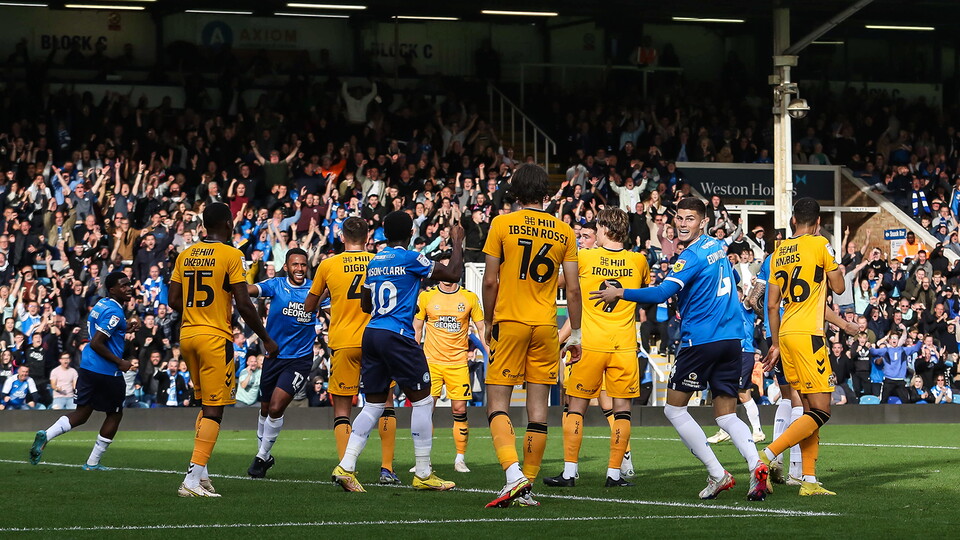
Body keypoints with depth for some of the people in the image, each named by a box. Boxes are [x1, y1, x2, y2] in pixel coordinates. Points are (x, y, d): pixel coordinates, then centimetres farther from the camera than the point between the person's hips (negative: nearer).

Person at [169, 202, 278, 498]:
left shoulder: (185, 255, 8)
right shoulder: (231, 255, -9)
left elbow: (174, 301, 10)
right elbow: (244, 305, -12)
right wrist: (266, 339, -2)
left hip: (187, 335, 6)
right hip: (215, 338, -6)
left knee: (206, 404, 19)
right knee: (214, 409, -4)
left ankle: (201, 474, 15)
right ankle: (192, 479, -12)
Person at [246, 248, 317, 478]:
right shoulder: (276, 285, -3)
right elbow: (250, 290, -19)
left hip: (300, 359, -2)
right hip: (274, 356, 2)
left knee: (276, 409, -13)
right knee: (265, 409, 13)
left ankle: (262, 456, 4)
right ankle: (264, 455, 32)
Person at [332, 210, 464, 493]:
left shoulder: (374, 262, 14)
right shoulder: (410, 259, -6)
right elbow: (453, 274, 1)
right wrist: (457, 244, 16)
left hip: (371, 333, 7)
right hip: (397, 335, -7)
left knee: (373, 404, 10)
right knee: (423, 400, 2)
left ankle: (346, 466, -1)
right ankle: (423, 474, 2)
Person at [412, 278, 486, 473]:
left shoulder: (470, 298, 4)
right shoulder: (426, 297, 5)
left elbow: (482, 329, 8)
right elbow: (417, 329, 10)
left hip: (458, 362, 0)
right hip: (431, 361, 0)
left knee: (459, 410, -2)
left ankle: (460, 459, 10)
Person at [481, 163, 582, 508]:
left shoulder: (502, 225, -2)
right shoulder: (564, 232, 5)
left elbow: (489, 281, -3)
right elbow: (573, 289, 4)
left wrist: (489, 322, 10)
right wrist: (576, 334, 12)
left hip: (509, 323, -3)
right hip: (546, 326, 3)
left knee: (497, 403, 0)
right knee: (538, 408, 5)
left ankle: (514, 474, -20)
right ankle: (527, 488, 6)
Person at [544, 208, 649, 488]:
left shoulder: (584, 257, -3)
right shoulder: (638, 260, 3)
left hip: (590, 345, -1)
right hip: (625, 346, 1)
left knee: (576, 406, 5)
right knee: (622, 407, 4)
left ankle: (569, 472, 3)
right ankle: (614, 473, 2)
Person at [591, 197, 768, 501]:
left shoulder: (692, 257, -12)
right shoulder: (719, 247, 14)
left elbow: (662, 293, -22)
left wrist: (619, 293, -15)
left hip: (700, 341, -8)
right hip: (732, 339, 8)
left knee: (674, 409, 5)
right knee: (726, 415, 9)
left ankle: (717, 475, -2)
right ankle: (756, 465, -16)